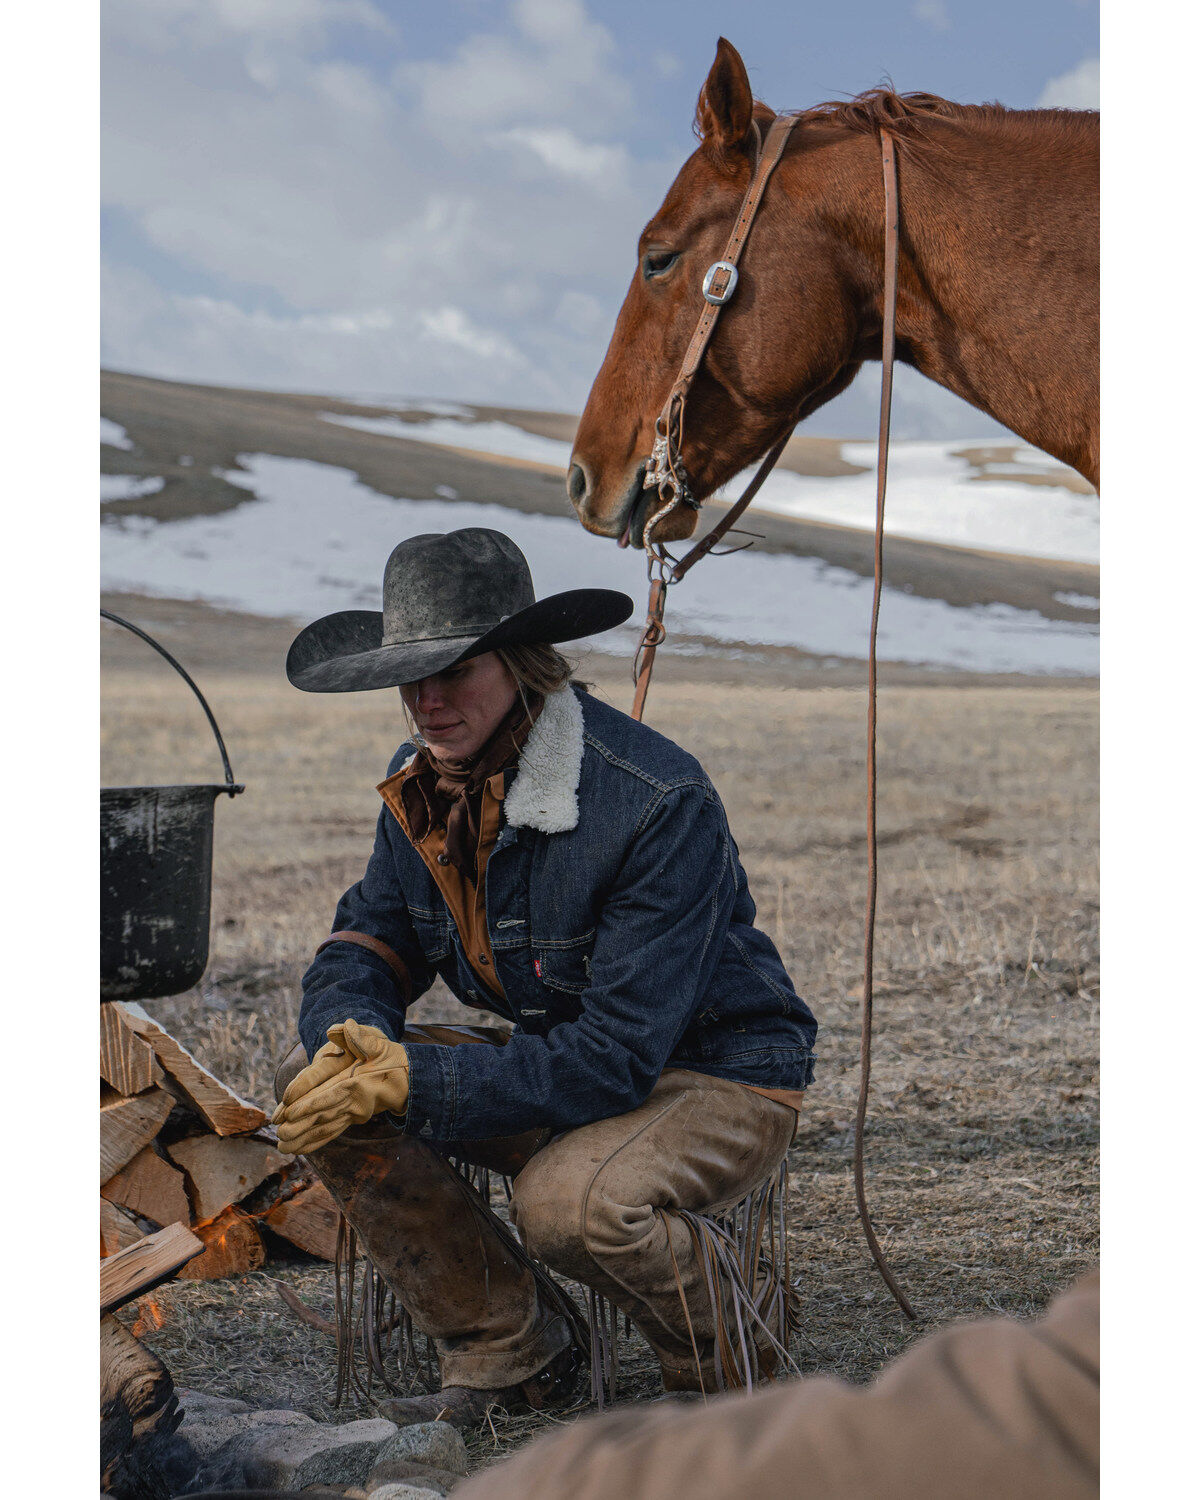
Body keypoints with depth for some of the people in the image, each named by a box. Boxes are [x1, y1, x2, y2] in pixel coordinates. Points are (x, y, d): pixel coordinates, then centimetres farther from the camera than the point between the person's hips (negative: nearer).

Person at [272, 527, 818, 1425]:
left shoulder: (660, 804, -28)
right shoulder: (423, 785, -4)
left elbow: (616, 1058, -30)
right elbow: (364, 947, 3)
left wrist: (410, 1080, -35)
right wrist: (352, 1042, -23)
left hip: (719, 1079, -7)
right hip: (560, 1056, 7)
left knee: (569, 1202, -37)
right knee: (320, 1088, -12)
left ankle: (737, 1312, -1)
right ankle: (509, 1351, 1)